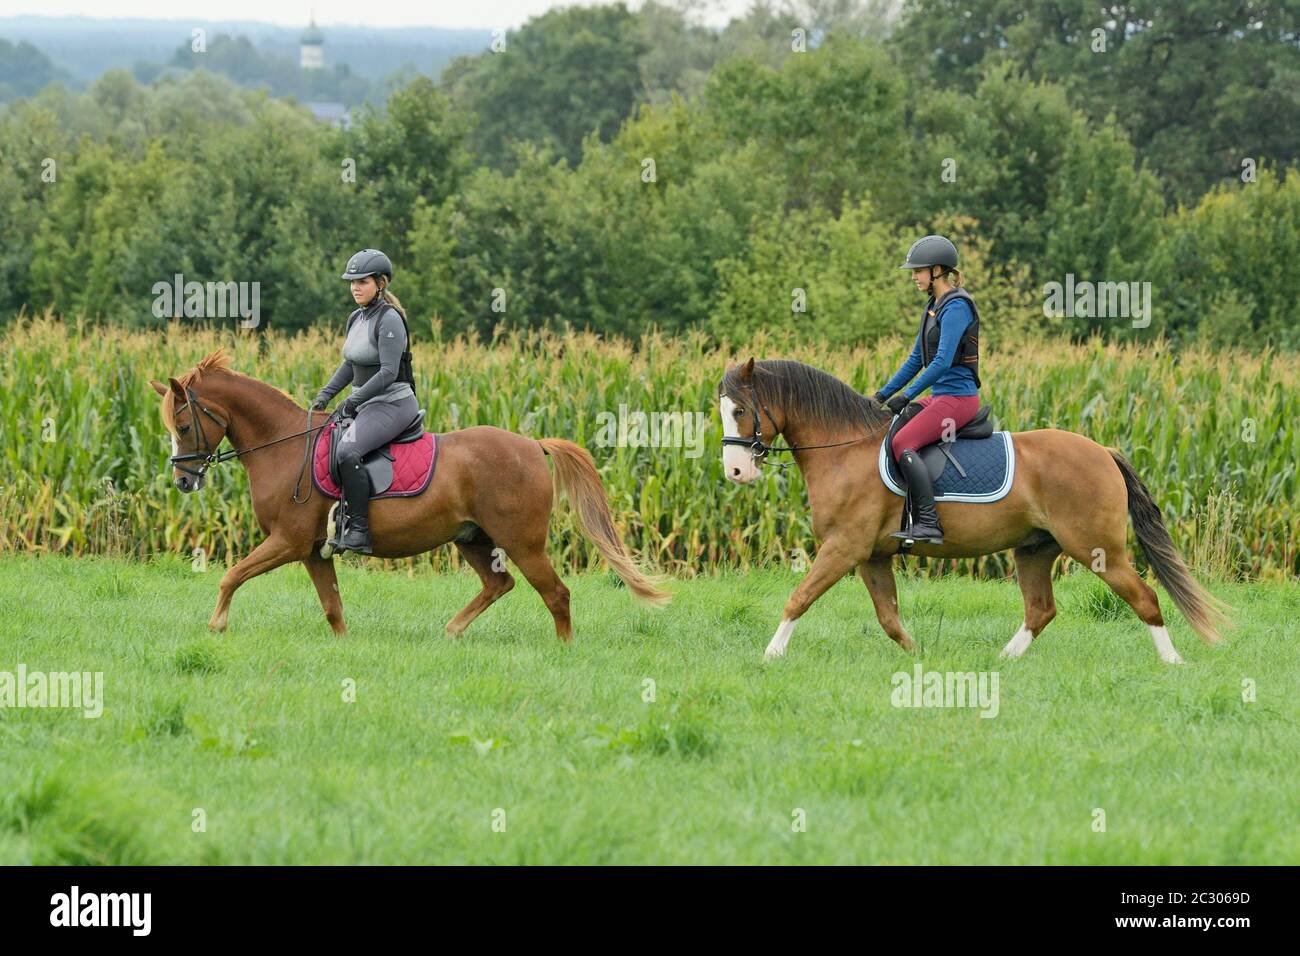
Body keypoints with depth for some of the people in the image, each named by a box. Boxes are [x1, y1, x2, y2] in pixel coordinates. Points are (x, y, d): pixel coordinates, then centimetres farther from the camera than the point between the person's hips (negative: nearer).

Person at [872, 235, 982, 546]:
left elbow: (942, 362, -22)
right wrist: (884, 394, 16)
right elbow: (916, 359, 22)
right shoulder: (934, 306, 16)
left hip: (958, 396, -11)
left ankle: (928, 523, -31)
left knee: (903, 442, -26)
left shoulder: (956, 307, -15)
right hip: (940, 396, 11)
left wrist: (907, 396, -18)